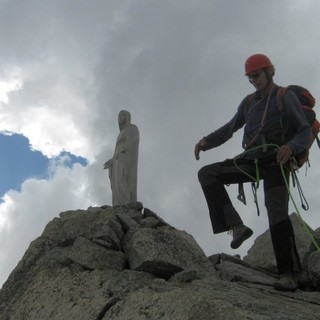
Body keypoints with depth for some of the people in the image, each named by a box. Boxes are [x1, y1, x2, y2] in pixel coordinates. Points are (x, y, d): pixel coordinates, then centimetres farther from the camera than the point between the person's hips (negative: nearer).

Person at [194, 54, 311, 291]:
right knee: (207, 174, -9)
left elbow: (305, 131, -6)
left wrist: (291, 147, -29)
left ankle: (289, 274, -13)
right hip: (252, 160, 6)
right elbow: (231, 127, 25)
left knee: (277, 214, -18)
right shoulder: (249, 102, 18)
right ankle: (237, 226, -15)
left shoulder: (286, 97, 0)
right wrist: (207, 141, 9)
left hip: (276, 161, -6)